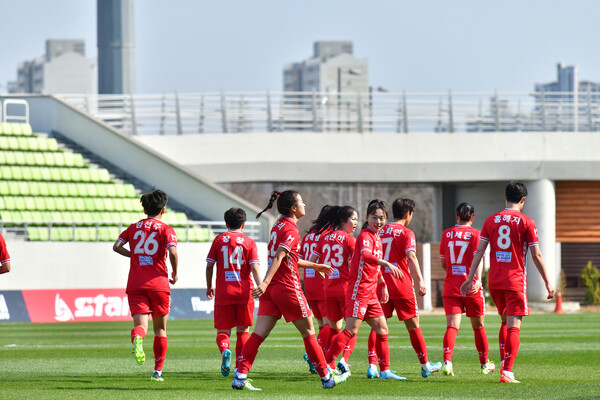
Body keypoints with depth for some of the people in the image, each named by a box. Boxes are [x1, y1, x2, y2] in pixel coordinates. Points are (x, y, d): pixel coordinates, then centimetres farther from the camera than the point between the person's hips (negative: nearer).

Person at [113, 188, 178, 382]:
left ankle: (137, 339, -46)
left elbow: (116, 246, 1)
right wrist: (175, 273, 0)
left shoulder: (133, 227, 12)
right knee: (160, 328, 13)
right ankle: (158, 371, 15)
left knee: (140, 324, -9)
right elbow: (173, 252, -16)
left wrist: (134, 255, 16)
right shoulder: (166, 229, 1)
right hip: (158, 283, -1)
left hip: (135, 284, 1)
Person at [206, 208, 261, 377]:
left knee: (223, 331, 5)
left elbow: (209, 265, 7)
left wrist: (209, 286, 20)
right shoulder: (249, 242, 4)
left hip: (223, 292, 0)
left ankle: (224, 350, -28)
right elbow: (255, 267, -7)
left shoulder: (219, 240, 7)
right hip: (244, 292, 0)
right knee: (242, 331, 12)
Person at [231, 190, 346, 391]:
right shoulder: (291, 229, -12)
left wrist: (314, 266, 34)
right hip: (288, 288, -8)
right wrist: (266, 282, -34)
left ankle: (240, 376, -12)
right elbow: (279, 257, -25)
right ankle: (326, 378, 15)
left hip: (270, 289, 8)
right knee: (308, 333, 5)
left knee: (259, 334, -1)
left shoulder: (278, 225, 15)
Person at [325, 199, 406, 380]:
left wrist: (383, 284, 31)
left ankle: (385, 370, 14)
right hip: (359, 290, -9)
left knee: (382, 329, 9)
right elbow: (365, 255, -36)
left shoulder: (377, 237, 16)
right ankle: (327, 364, -9)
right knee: (351, 330, -12)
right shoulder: (365, 236, -13)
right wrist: (387, 264, -48)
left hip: (371, 293, 9)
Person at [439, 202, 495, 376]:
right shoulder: (475, 234, -3)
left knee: (452, 326, -7)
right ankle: (484, 364, 27)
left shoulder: (446, 234, 8)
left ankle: (447, 361, -29)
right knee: (478, 326, 14)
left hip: (450, 287, 2)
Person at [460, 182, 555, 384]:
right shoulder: (526, 222, -3)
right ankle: (507, 372, -13)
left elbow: (479, 251, 4)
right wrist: (547, 282, 3)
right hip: (515, 280, -4)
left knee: (505, 321, 21)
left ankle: (503, 362, 12)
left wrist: (471, 278, 7)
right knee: (514, 326, -5)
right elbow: (536, 255, -4)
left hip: (494, 280, 4)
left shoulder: (491, 220, 7)